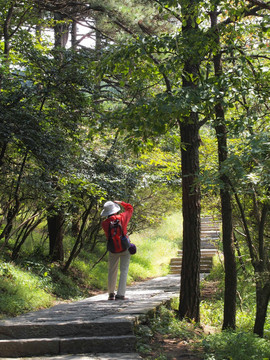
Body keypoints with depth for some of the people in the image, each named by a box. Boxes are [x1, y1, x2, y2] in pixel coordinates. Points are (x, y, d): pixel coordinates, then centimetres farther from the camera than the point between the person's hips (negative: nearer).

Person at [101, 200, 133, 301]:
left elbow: (107, 236, 2)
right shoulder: (122, 217, -8)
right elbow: (130, 208, 10)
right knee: (124, 271, 0)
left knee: (112, 271, 14)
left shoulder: (104, 223, -10)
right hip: (125, 248, -1)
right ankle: (120, 294, -5)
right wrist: (121, 203, 18)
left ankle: (111, 294, 19)